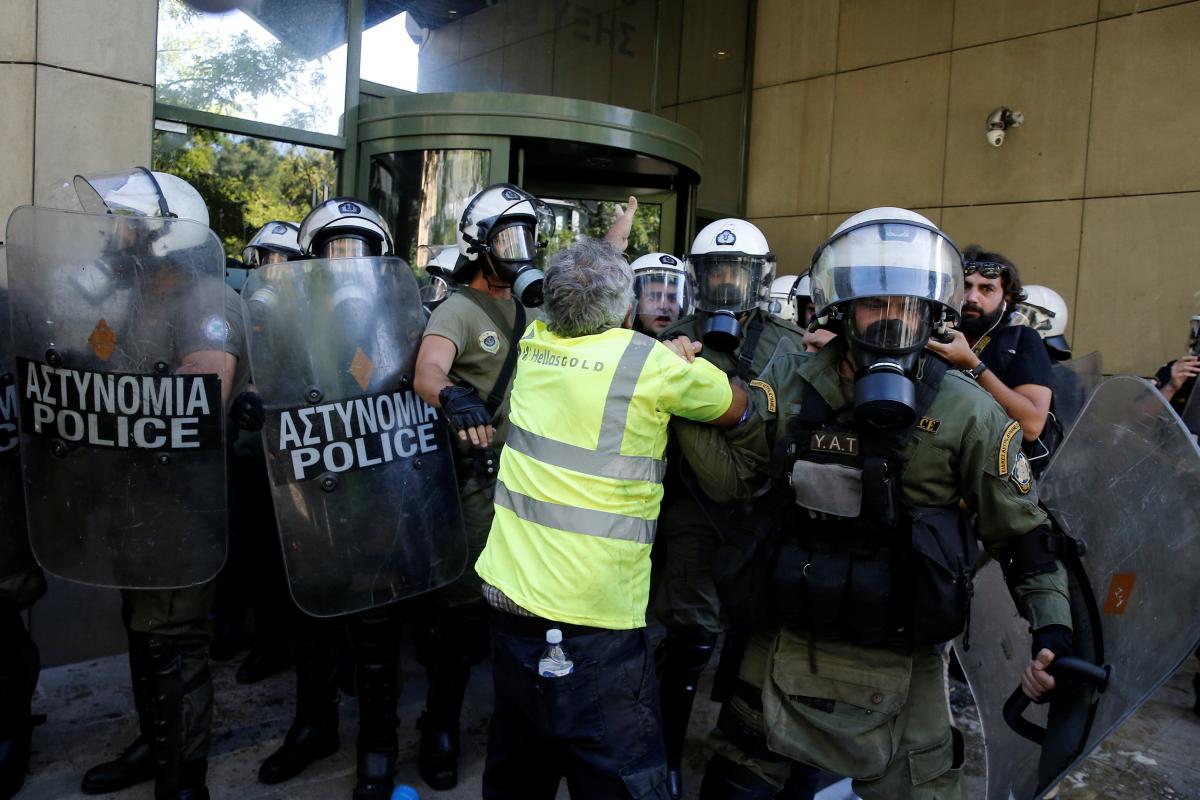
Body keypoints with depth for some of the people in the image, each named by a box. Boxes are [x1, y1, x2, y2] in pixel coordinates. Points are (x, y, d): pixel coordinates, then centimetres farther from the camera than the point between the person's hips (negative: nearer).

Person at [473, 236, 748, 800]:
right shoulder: (654, 362, -12)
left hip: (509, 592, 7)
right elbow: (735, 407, 6)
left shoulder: (535, 342, 3)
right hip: (592, 617, -6)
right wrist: (684, 363, 22)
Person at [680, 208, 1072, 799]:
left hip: (898, 665, -2)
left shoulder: (967, 413, -8)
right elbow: (731, 475, -4)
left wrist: (1053, 630, -12)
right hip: (782, 646, 2)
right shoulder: (788, 384, -3)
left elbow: (1021, 533, -1)